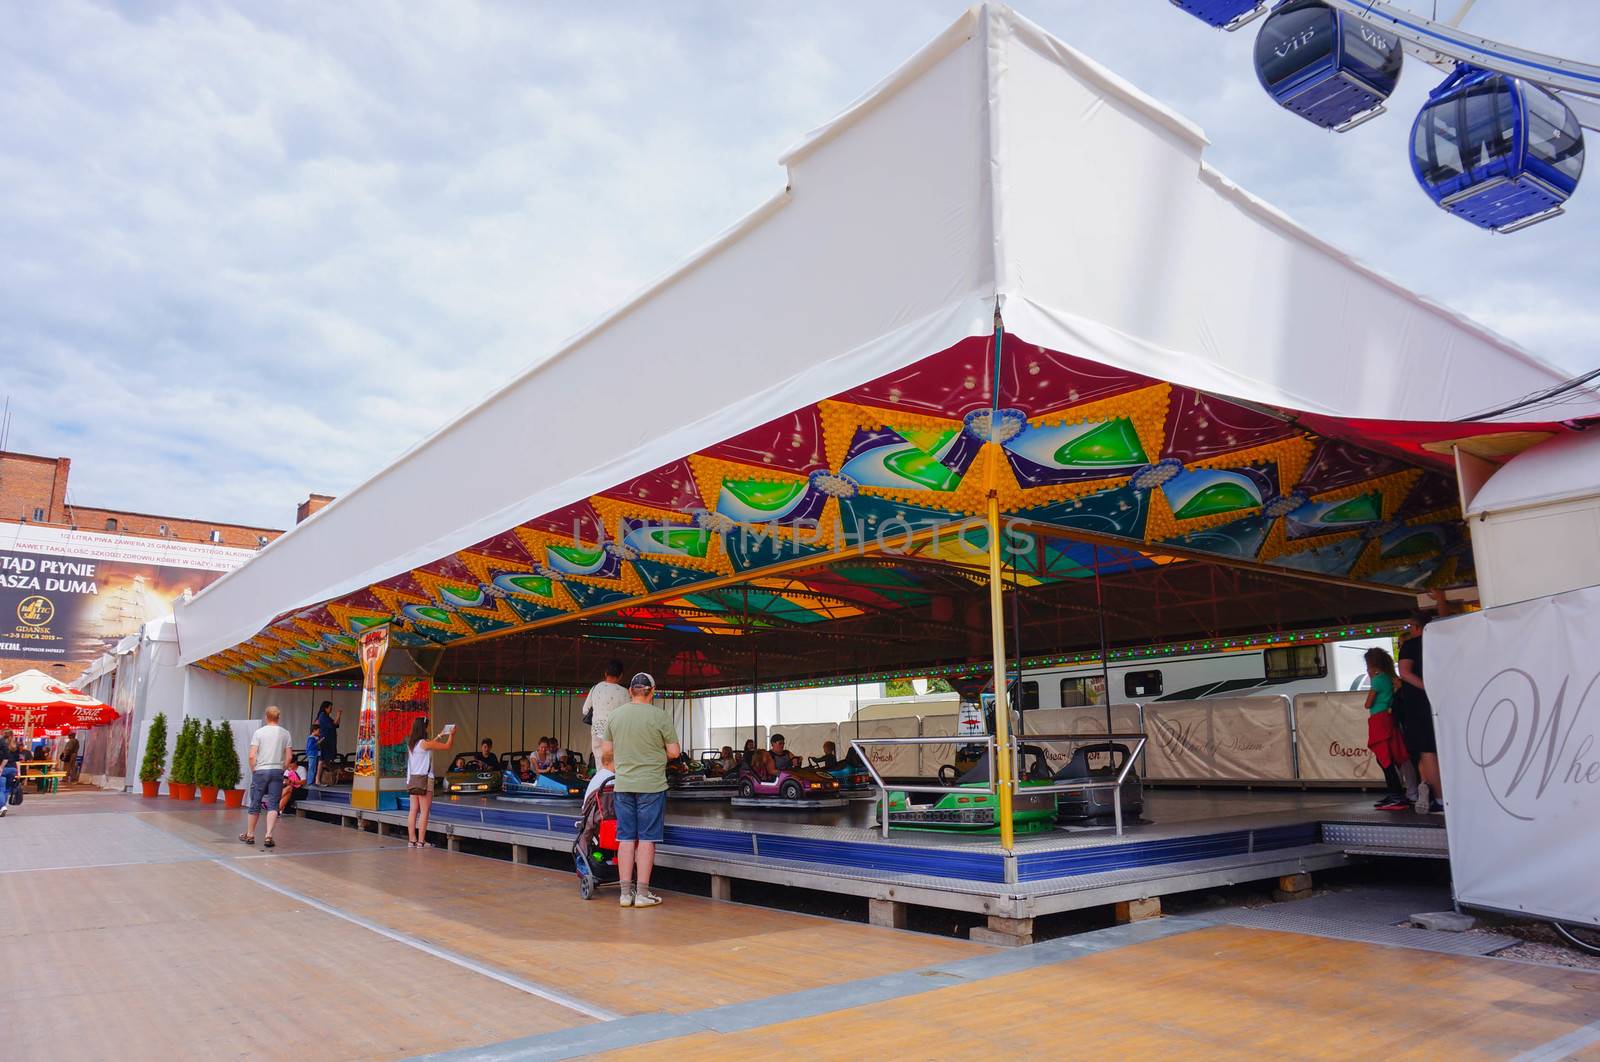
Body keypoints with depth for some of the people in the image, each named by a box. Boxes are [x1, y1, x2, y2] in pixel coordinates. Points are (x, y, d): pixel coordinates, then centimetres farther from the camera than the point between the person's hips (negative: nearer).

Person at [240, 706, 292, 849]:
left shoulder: (259, 733, -3)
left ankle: (250, 835, 23)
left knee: (255, 805, 11)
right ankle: (269, 836, -10)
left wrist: (253, 771, 5)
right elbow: (288, 757, 1)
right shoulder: (285, 734, 3)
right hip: (277, 771, 1)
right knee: (273, 805, 1)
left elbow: (252, 756, -7)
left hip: (260, 771, -1)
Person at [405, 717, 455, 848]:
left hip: (412, 779, 8)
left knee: (413, 810, 9)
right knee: (424, 811, -2)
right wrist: (451, 734, 10)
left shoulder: (411, 743, 8)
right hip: (424, 779, -8)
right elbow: (447, 745, -8)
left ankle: (411, 840, 12)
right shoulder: (425, 743, -14)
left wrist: (438, 736, 34)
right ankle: (421, 841, -3)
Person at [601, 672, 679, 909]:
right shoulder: (660, 717, -8)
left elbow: (606, 751, 9)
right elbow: (674, 752, -5)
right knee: (646, 839, 2)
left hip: (623, 785, 4)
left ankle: (626, 892, 12)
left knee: (626, 838, 9)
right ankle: (642, 893, 5)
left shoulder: (614, 716, 4)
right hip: (651, 785, -4)